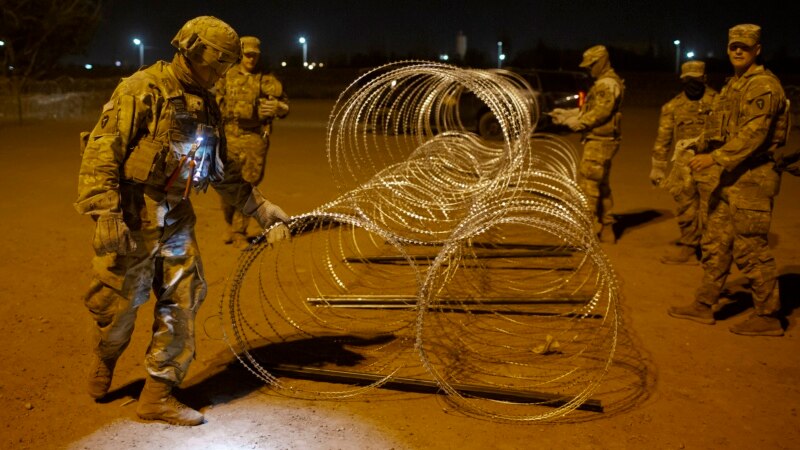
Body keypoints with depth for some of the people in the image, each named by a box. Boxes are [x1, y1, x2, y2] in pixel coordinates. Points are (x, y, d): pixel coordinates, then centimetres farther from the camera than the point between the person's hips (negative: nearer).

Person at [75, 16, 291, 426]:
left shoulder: (205, 105, 11)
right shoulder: (143, 90, -12)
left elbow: (225, 173, 18)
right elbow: (102, 150, -18)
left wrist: (263, 210, 14)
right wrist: (106, 213, -27)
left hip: (176, 220, 7)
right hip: (133, 220, -6)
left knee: (181, 305, 4)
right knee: (120, 306, 6)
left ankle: (158, 396, 16)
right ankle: (103, 362, 39)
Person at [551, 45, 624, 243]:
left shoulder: (608, 84, -13)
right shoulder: (604, 83, 20)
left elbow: (600, 112, -22)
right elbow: (588, 108, 20)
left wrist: (578, 122, -17)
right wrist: (567, 113, 12)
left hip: (600, 142, -11)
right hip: (600, 140, 11)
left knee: (588, 183, -10)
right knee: (601, 184, 15)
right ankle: (606, 230, 22)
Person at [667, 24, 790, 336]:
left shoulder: (763, 85, -14)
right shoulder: (733, 85, 16)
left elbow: (754, 134, -23)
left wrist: (716, 158, -24)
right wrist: (700, 146, 3)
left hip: (753, 177, -10)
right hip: (733, 175, 10)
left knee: (750, 249, -4)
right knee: (716, 242, 13)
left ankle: (768, 317, 7)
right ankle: (704, 306, 23)